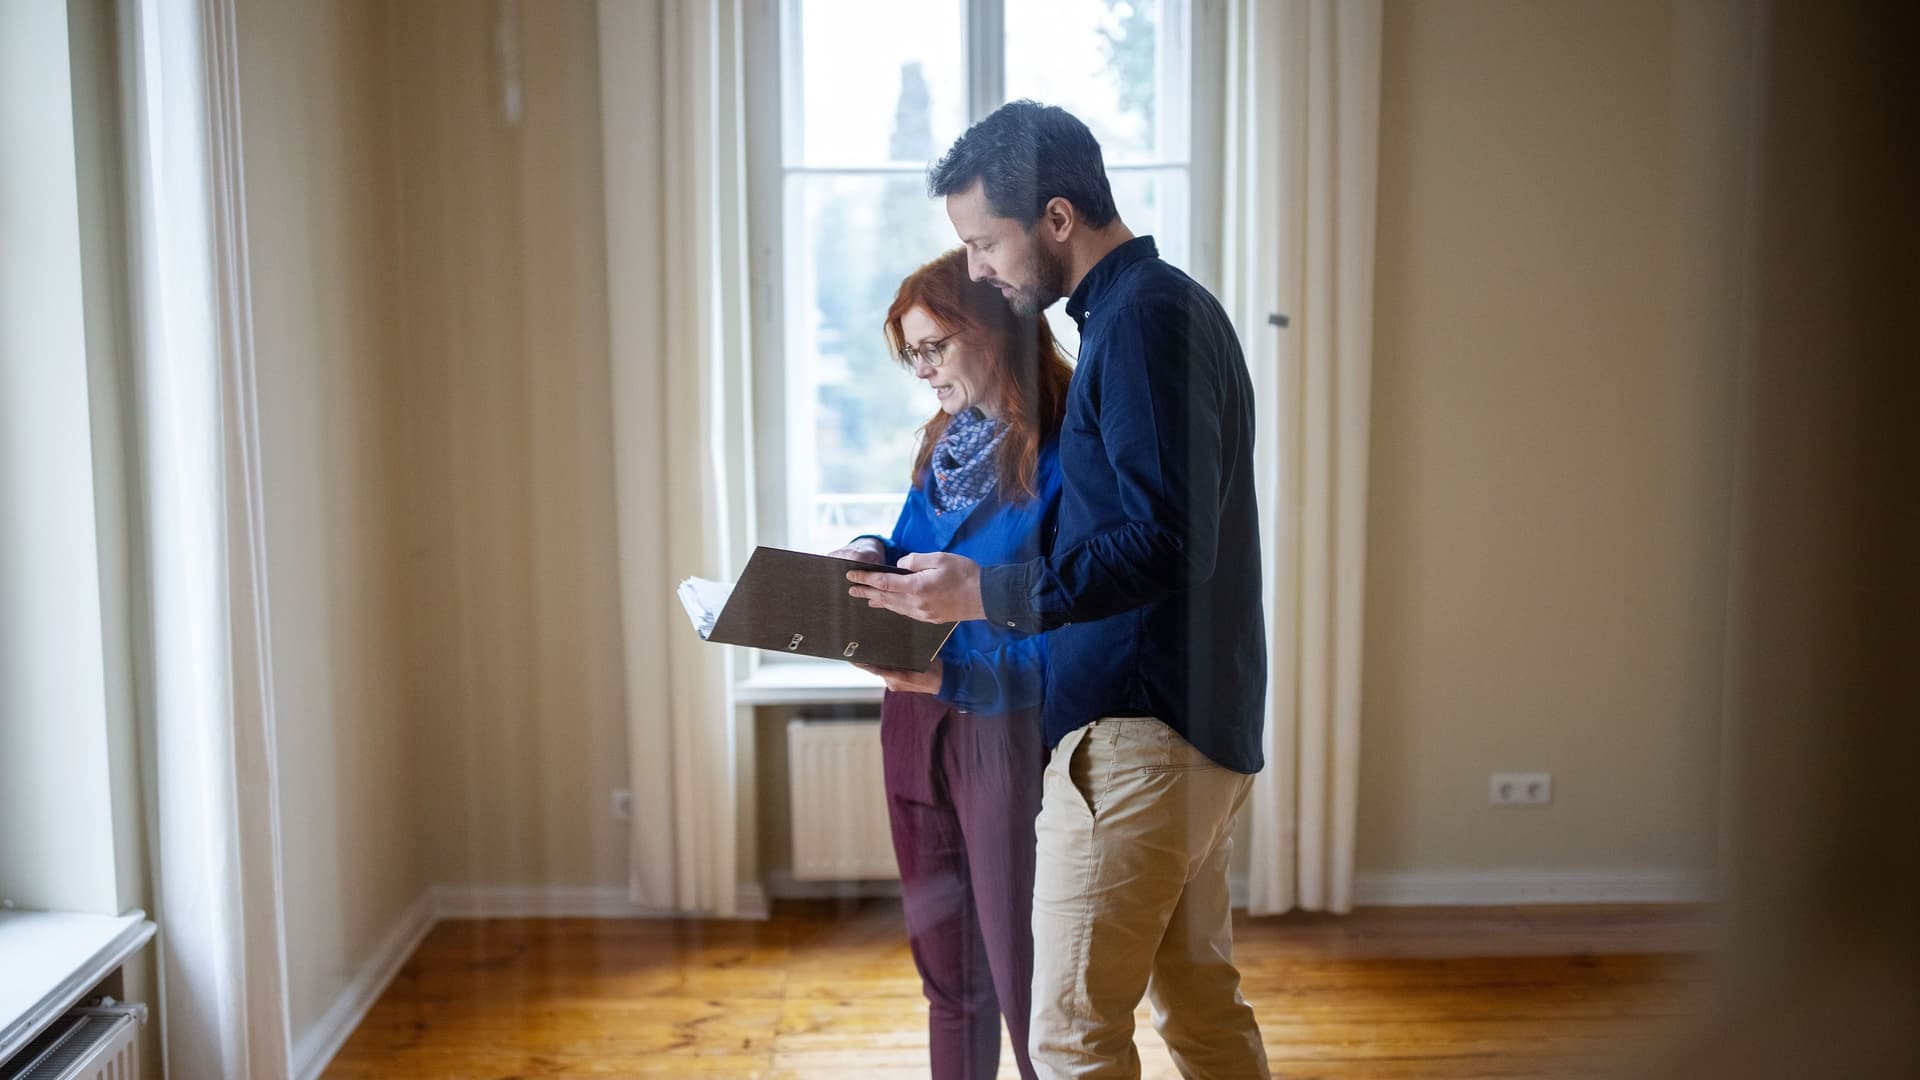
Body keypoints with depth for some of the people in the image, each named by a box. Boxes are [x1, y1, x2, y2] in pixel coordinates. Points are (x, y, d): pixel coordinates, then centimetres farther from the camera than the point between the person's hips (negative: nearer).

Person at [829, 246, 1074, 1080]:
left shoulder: (1062, 454, -15)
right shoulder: (944, 440, 9)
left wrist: (952, 675, -26)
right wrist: (879, 559, 1)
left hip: (1004, 727, -7)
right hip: (916, 725, 8)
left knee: (1024, 979, 4)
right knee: (947, 972, 19)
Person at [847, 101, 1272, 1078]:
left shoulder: (1141, 319, -16)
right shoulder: (1169, 306, 16)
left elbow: (1167, 546, -23)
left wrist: (990, 594, -22)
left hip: (1137, 729, -11)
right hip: (1204, 721, 11)